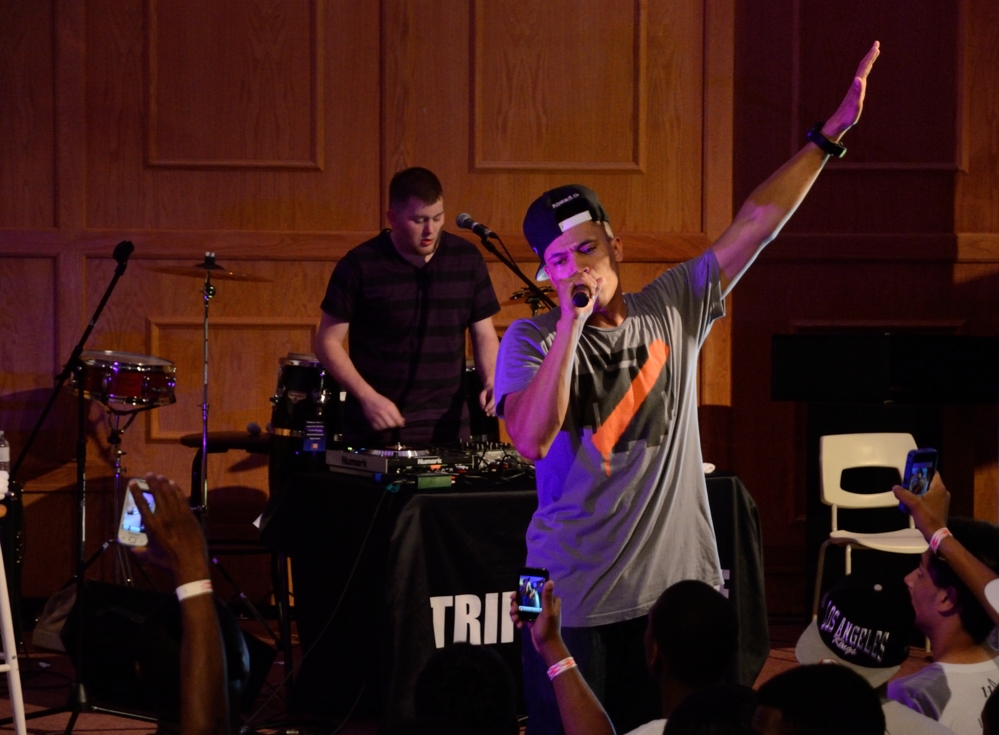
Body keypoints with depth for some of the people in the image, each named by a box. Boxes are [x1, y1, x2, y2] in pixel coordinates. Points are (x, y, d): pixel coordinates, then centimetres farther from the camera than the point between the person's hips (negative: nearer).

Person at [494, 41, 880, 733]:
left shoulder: (674, 309, 6)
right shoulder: (530, 340, -3)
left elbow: (757, 221, 4)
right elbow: (532, 440, -20)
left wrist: (829, 135, -1)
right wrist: (572, 322, -22)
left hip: (679, 585, 3)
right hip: (576, 599, -2)